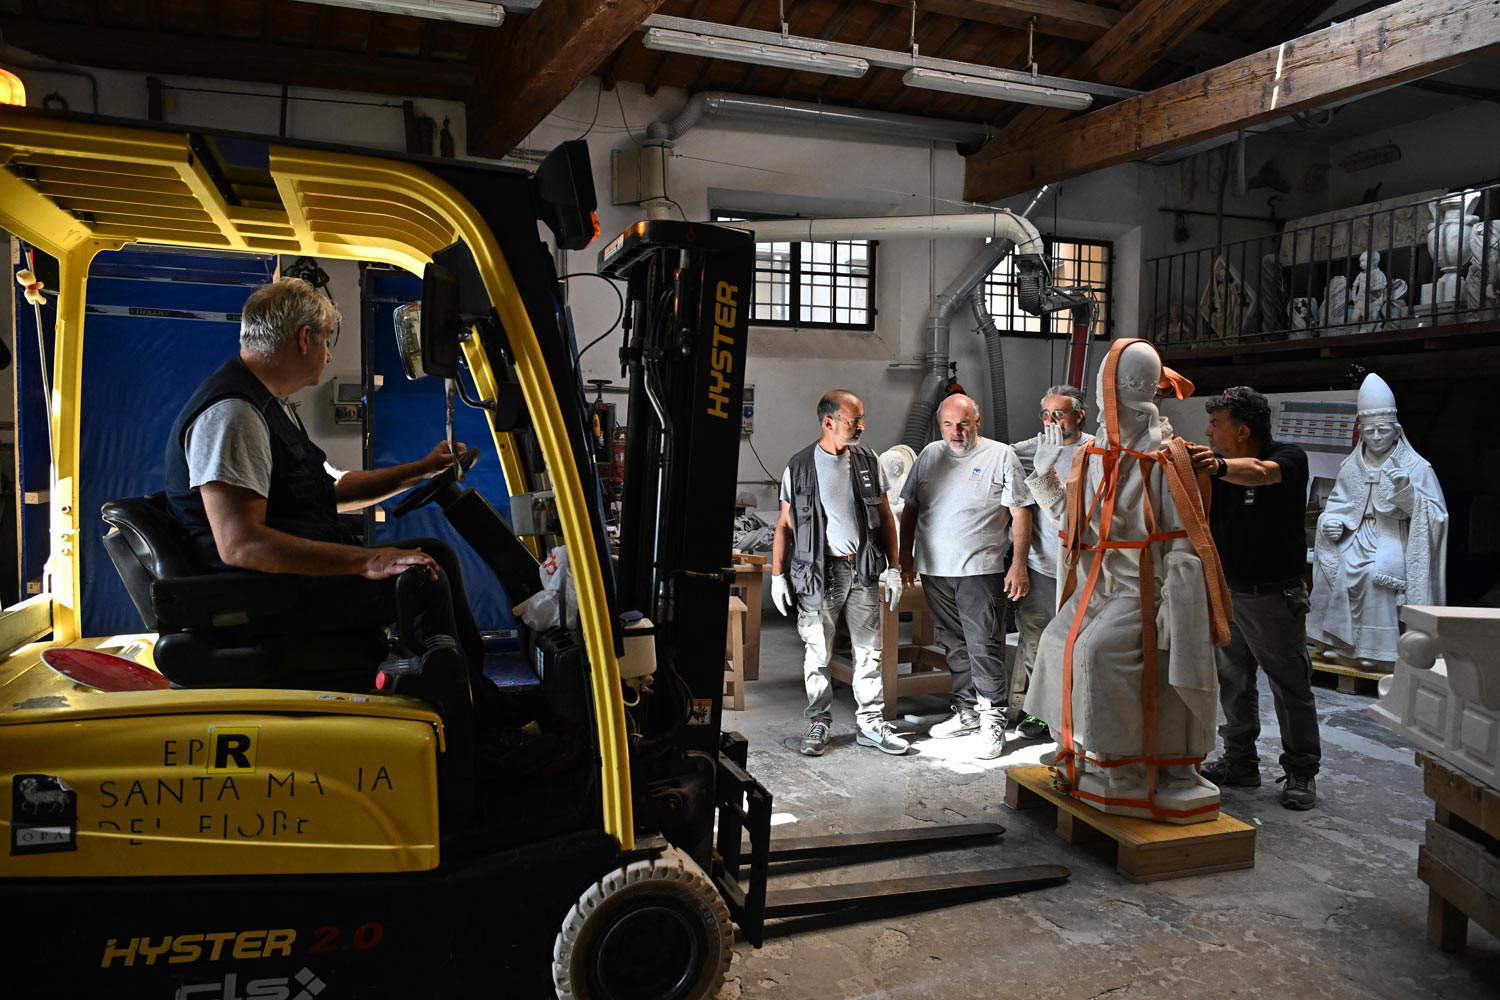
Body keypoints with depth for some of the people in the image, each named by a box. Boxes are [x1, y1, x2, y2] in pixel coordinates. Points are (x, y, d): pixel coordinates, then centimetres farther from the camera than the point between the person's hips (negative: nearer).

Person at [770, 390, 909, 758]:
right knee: (817, 653, 5)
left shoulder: (868, 461, 5)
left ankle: (870, 723, 18)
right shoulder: (800, 466, -3)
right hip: (818, 572, -3)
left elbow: (885, 517, 9)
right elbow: (784, 525, 0)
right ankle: (819, 723, 19)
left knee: (869, 650, 7)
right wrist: (777, 576, -3)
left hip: (863, 570, 3)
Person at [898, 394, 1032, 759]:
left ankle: (993, 722, 2)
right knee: (954, 646, 13)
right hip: (934, 568, 5)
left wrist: (1019, 565, -10)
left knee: (984, 647, -6)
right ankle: (966, 711, 25)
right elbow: (910, 510, 16)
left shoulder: (1000, 455, -2)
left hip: (981, 569, -5)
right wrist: (906, 557, 12)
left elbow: (1020, 514, -3)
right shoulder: (930, 455, 11)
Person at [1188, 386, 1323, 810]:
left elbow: (1260, 472, -38)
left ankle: (1301, 773, 16)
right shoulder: (1217, 463, 5)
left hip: (1274, 595, -6)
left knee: (1291, 685, 3)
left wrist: (1220, 466, -57)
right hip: (1226, 591, 6)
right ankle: (1240, 763, 26)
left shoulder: (1289, 457, -15)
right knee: (1232, 680, 13)